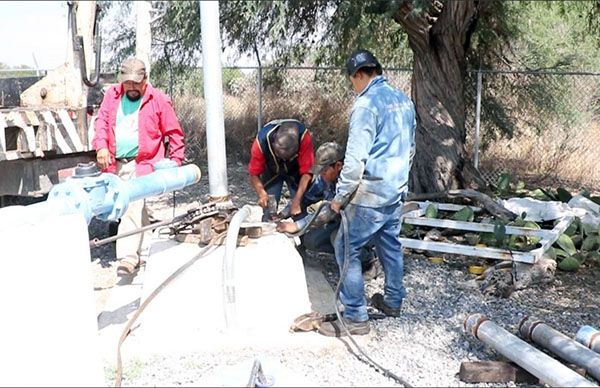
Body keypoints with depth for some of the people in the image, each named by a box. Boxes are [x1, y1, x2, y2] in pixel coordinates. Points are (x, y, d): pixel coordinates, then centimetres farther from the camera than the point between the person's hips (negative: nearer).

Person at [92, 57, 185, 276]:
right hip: (116, 164, 5)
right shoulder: (112, 95, 10)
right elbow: (101, 121, 9)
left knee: (133, 206, -16)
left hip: (142, 164, -5)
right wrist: (101, 146, -8)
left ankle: (128, 256, -18)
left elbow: (174, 133, 2)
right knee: (137, 207, 13)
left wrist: (175, 162, -1)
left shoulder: (159, 100, -2)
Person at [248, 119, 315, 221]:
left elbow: (306, 172, -32)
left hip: (295, 171, 0)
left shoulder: (303, 136, -37)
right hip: (271, 171, 0)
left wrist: (297, 200, -38)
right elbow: (254, 174, -24)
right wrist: (262, 194, -42)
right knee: (268, 211, -8)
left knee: (299, 210, -8)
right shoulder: (262, 141, -36)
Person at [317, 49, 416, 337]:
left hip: (370, 195, -9)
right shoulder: (404, 100, 9)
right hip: (396, 191, 9)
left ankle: (355, 318, 3)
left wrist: (340, 196, -12)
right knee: (390, 245, 20)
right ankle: (393, 301, 35)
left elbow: (355, 158, -20)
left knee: (347, 250, 0)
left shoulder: (367, 103, -17)